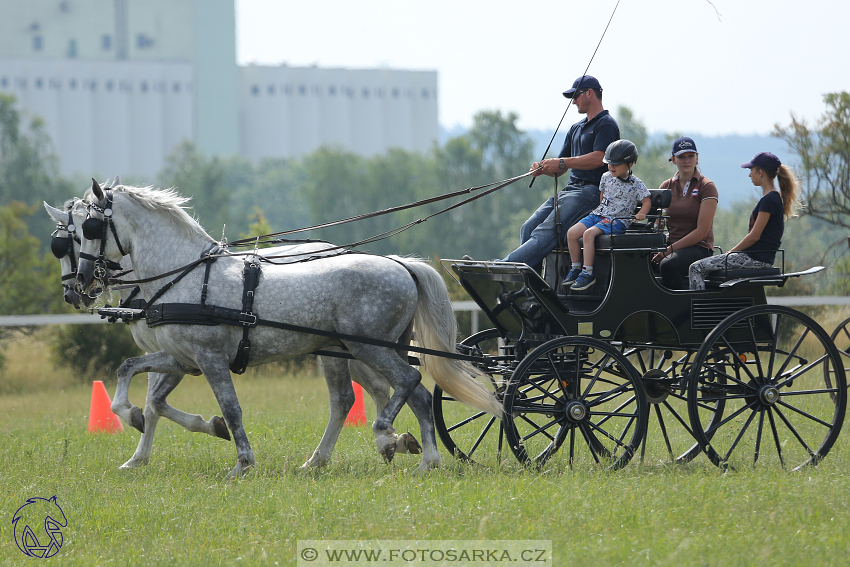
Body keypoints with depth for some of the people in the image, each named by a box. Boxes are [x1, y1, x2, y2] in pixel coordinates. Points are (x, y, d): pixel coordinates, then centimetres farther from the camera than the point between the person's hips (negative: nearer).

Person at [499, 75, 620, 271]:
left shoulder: (606, 124, -2)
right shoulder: (577, 128, 27)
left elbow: (598, 158, -19)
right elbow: (559, 170, 25)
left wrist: (563, 162, -20)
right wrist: (543, 168, 2)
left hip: (591, 190, -9)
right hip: (570, 189, 9)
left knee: (546, 232, -25)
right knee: (529, 228, -13)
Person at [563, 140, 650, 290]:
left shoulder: (636, 184, -3)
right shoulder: (606, 178, 13)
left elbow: (646, 201, -2)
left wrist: (640, 214, -20)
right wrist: (599, 210, 15)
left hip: (617, 220, -7)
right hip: (598, 215, 7)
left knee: (589, 233, -31)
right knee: (572, 232, -14)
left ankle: (588, 273, -29)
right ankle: (575, 269, -1)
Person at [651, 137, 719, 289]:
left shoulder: (707, 187, -1)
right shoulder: (666, 186, 16)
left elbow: (701, 232, -8)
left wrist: (670, 249, -16)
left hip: (699, 249, -4)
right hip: (671, 244, 4)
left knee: (667, 265, -37)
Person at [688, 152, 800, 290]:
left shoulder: (769, 200, -16)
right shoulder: (774, 198, 17)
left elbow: (754, 236, -18)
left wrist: (730, 253, -8)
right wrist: (731, 253, 14)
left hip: (755, 258, -10)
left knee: (696, 268, -10)